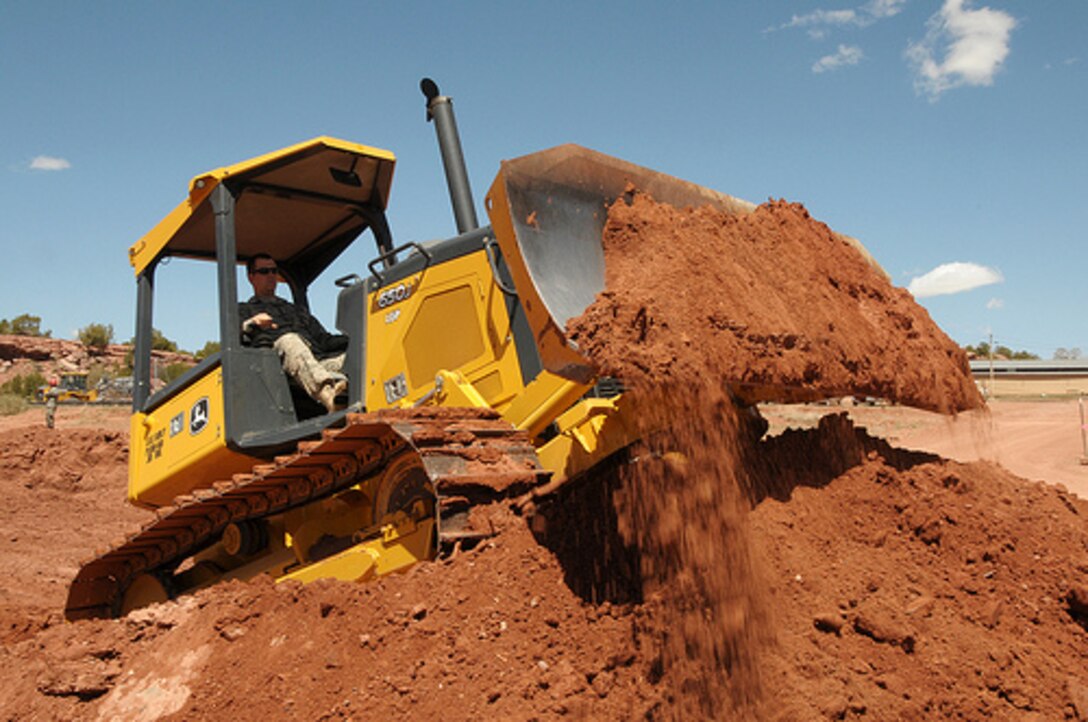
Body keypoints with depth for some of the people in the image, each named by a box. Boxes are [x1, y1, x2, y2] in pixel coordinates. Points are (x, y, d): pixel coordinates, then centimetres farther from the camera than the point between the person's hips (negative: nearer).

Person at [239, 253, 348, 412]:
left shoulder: (295, 310, 41)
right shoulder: (243, 310, 30)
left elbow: (324, 340, 28)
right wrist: (251, 324, -13)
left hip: (315, 360, 4)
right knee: (290, 341, -40)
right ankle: (326, 390, -67)